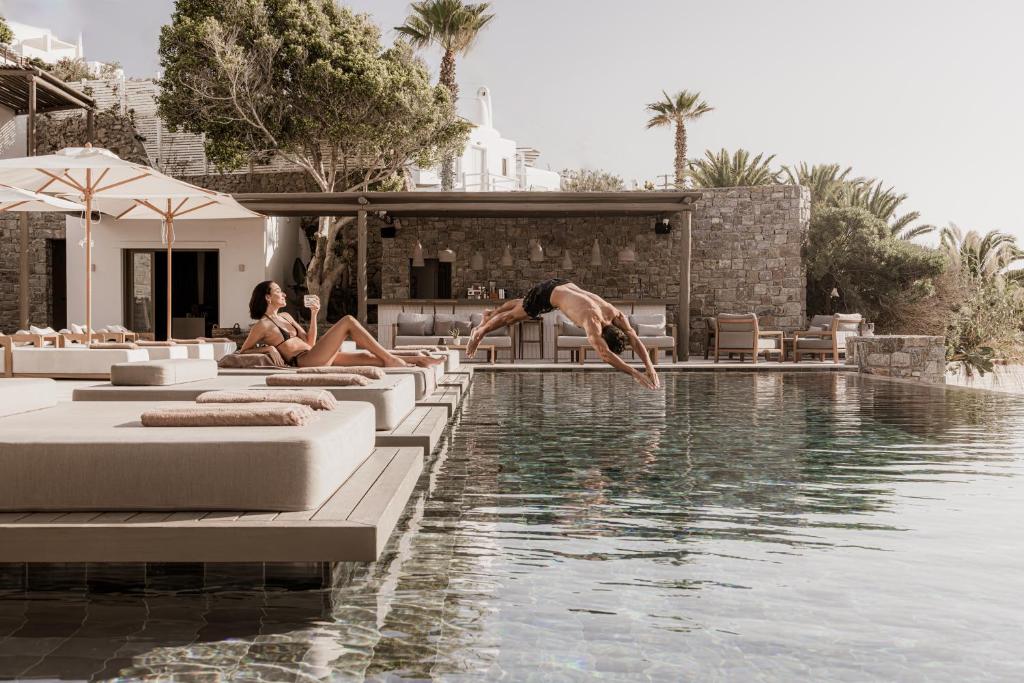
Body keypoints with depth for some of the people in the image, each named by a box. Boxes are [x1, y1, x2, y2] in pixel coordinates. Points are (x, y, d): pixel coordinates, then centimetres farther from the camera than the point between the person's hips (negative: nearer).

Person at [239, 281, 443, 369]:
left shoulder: (285, 316, 23)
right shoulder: (263, 325, 0)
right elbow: (243, 351, 3)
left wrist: (313, 314, 13)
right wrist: (269, 348, -10)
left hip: (314, 357, 8)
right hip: (303, 362, -8)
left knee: (367, 356, -2)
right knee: (348, 321, -16)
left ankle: (417, 360, -3)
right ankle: (389, 358, -14)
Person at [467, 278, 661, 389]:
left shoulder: (615, 315, -27)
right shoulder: (592, 321, -44)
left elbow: (635, 341, -25)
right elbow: (604, 355, -55)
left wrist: (650, 368, -38)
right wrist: (634, 373, -60)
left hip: (564, 286, 7)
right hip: (547, 292, -7)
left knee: (522, 305, 32)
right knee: (512, 316, 16)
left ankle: (491, 314, 59)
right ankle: (479, 331, 42)